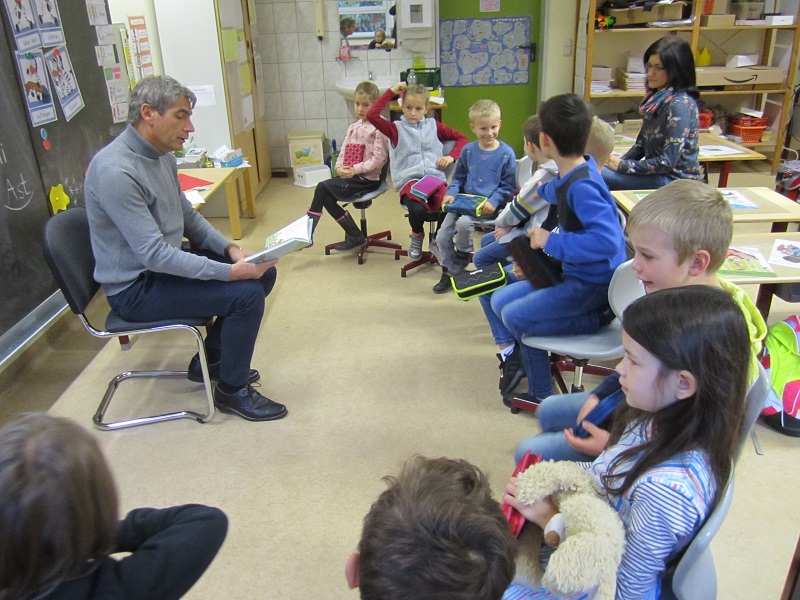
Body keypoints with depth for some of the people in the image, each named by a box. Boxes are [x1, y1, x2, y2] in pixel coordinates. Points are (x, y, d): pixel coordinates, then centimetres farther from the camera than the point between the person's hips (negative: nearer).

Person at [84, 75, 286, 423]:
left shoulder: (161, 155, 4)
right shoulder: (115, 170, -26)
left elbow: (187, 216, 13)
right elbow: (154, 254, -30)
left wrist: (230, 250, -3)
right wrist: (230, 271, -31)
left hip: (166, 262, 10)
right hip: (135, 288, -9)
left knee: (263, 272, 5)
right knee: (246, 293, -23)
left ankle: (211, 358, 18)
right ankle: (232, 391, -1)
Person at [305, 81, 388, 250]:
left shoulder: (378, 127, -9)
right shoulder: (353, 127, 15)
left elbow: (379, 157, -17)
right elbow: (344, 151, 15)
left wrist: (356, 169, -19)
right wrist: (339, 167, -5)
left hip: (367, 179, -8)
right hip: (349, 175, 8)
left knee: (323, 188, -16)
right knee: (327, 197, -10)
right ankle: (354, 236, 2)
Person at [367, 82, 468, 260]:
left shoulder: (434, 126, 20)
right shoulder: (396, 129, 13)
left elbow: (462, 138, 26)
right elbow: (372, 115, -3)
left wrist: (451, 156, 8)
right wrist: (391, 92, 3)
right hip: (409, 180, -2)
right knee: (418, 210, -34)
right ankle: (417, 236, 4)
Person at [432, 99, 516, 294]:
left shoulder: (506, 153, -4)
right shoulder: (468, 150, 7)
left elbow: (508, 186, -2)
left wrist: (493, 202, -18)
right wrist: (451, 193, -2)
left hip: (488, 204, -5)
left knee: (463, 222, -32)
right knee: (442, 237, -5)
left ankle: (463, 256, -1)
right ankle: (449, 273, 16)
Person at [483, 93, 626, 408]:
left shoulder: (583, 187, -27)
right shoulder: (569, 175, 2)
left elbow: (607, 241, -40)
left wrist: (552, 241, -31)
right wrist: (541, 190, 47)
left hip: (593, 285, -9)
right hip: (571, 274, 9)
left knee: (515, 317, -19)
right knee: (499, 301, 8)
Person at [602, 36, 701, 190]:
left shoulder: (680, 104, -19)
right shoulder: (657, 97, 8)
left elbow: (667, 161, -22)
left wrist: (623, 166, -16)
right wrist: (619, 161, -1)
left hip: (676, 181, -8)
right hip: (657, 171, 9)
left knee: (599, 176, -21)